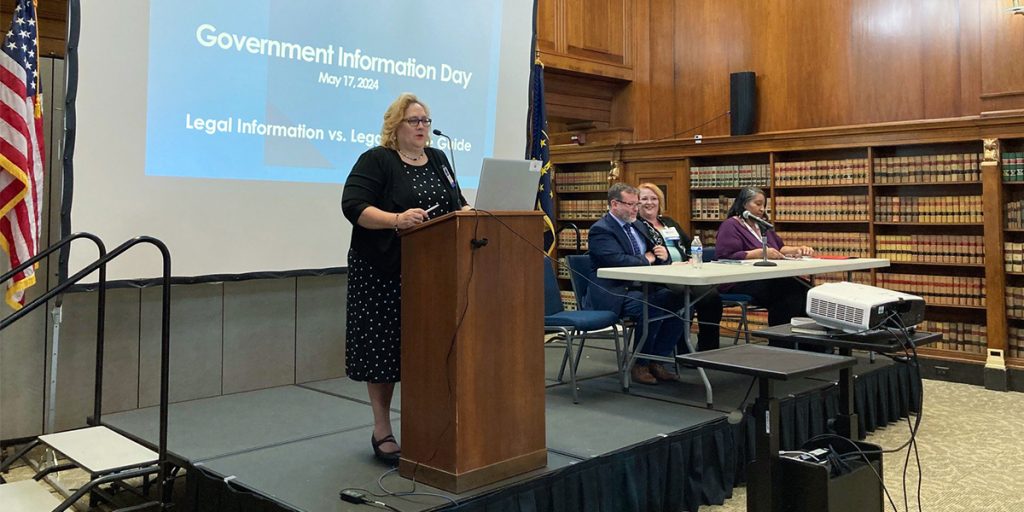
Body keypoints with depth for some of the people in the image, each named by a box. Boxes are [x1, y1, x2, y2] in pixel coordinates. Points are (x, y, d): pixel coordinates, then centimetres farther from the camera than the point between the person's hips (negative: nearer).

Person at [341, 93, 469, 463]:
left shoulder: (438, 160, 14)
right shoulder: (376, 160, -6)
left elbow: (457, 204, 18)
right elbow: (354, 206, -16)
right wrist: (396, 219, -31)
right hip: (384, 271, -5)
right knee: (384, 346, 1)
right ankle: (382, 430, 13)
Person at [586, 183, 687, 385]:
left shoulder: (637, 226, 19)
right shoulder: (600, 230, -8)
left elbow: (656, 255, 19)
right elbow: (617, 260, -23)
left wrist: (663, 254, -6)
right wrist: (646, 259, -8)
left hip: (642, 287, 8)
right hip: (613, 293, -8)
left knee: (680, 301, -15)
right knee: (652, 306, -33)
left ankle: (656, 360, -5)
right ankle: (639, 365, -13)